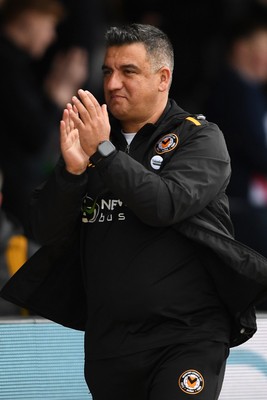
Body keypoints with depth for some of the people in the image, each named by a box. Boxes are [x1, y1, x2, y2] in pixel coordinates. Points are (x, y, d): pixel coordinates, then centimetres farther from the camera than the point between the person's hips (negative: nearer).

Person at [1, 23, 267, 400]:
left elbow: (166, 206, -19)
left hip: (187, 336, -5)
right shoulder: (91, 137, 10)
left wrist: (103, 152, -19)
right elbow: (47, 233, 2)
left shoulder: (200, 138, 0)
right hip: (107, 340, 5)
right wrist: (72, 168, -15)